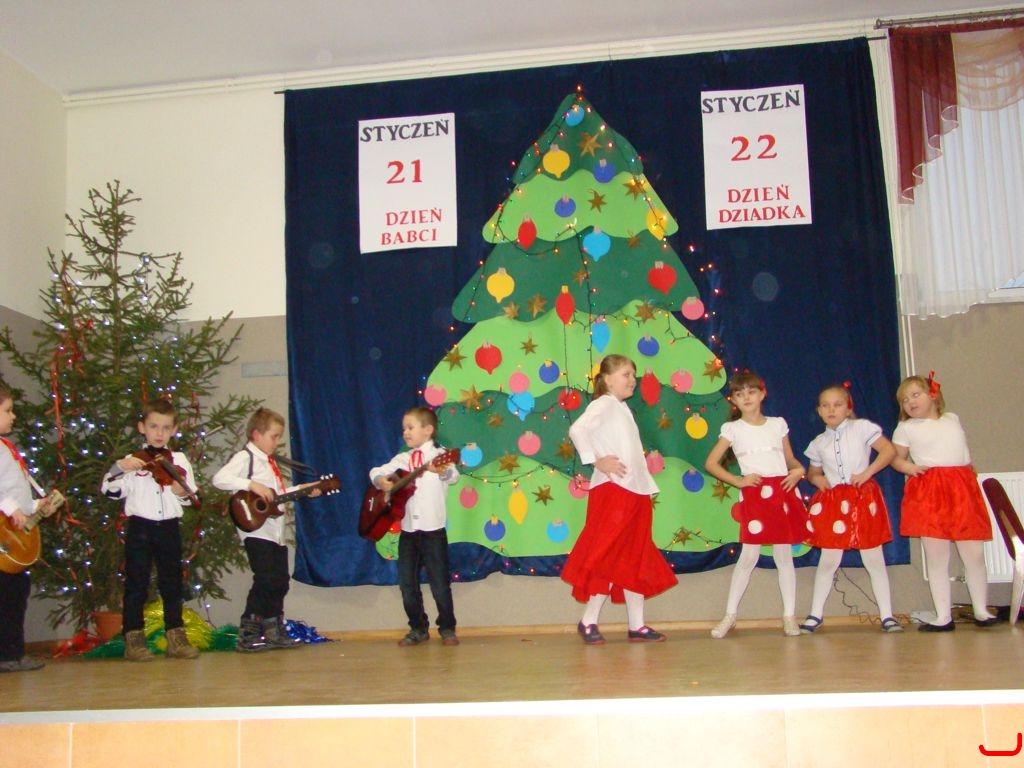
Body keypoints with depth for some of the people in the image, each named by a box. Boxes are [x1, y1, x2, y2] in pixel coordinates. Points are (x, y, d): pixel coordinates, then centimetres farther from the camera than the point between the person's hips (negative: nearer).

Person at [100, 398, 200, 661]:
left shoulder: (179, 460, 8)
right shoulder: (133, 461, 2)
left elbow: (192, 493, 5)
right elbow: (109, 490, -5)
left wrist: (184, 492, -17)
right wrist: (118, 468, -20)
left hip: (169, 528, 2)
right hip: (139, 528, -2)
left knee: (172, 583, 9)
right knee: (136, 584, 2)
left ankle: (176, 637, 16)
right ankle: (134, 639, 9)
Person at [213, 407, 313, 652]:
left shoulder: (270, 462, 19)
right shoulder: (245, 457, -8)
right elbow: (220, 479, -23)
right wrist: (252, 485, -29)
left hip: (276, 532, 9)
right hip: (256, 532, -9)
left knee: (280, 582, 12)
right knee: (266, 582, -12)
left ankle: (274, 631, 23)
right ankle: (248, 634, -3)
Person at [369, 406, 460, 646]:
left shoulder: (440, 455, -3)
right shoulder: (402, 459, 13)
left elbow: (453, 476, -20)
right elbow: (376, 471, 11)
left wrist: (442, 471, -43)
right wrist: (381, 481, -11)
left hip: (433, 528, -5)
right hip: (408, 528, 5)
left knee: (440, 582, 0)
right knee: (407, 583, 9)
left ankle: (447, 628, 13)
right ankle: (418, 628, 21)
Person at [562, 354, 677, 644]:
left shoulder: (623, 409, 21)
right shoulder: (604, 404, -6)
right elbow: (577, 429, -24)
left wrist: (648, 487, 13)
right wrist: (596, 461, -21)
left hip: (636, 492, 9)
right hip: (613, 491, -9)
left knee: (636, 560, 9)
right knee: (610, 557, -7)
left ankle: (636, 625, 14)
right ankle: (588, 621, 2)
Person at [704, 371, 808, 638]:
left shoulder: (777, 424, 10)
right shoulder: (733, 429, 2)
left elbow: (790, 458, 16)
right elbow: (711, 463, 2)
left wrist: (798, 469, -6)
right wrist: (738, 481, -6)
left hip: (783, 492, 2)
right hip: (754, 494, -2)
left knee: (784, 556, 7)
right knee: (749, 556, -5)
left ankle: (789, 616, 14)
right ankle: (730, 615, 6)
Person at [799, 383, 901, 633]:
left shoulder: (862, 428, -1)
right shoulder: (819, 443, 9)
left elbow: (889, 450, -5)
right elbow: (812, 472, 21)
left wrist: (867, 473, -14)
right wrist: (816, 479, -2)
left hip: (864, 498, -2)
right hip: (832, 501, 2)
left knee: (874, 559, 3)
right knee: (829, 560, 3)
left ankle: (887, 615, 11)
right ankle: (815, 615, 11)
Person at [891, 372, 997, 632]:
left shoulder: (952, 419, 16)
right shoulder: (906, 428, 6)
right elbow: (896, 457, 6)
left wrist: (971, 470, 20)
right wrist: (907, 466, -13)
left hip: (963, 491, 3)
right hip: (929, 493, -3)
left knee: (974, 555, 2)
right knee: (936, 558, -3)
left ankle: (982, 611, 16)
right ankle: (943, 617, 2)